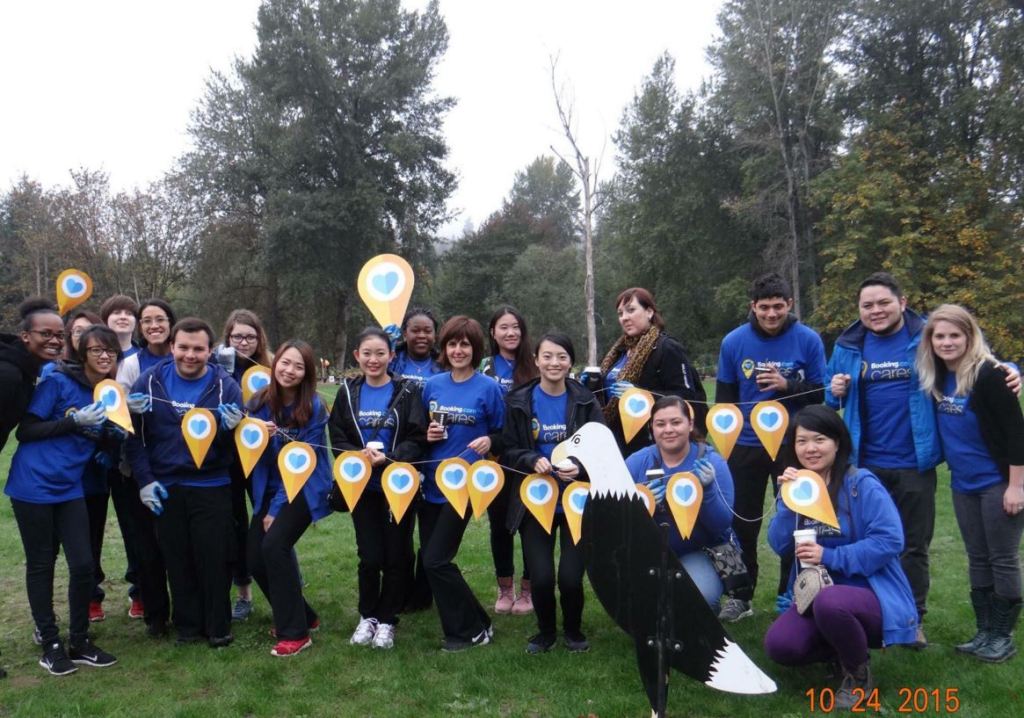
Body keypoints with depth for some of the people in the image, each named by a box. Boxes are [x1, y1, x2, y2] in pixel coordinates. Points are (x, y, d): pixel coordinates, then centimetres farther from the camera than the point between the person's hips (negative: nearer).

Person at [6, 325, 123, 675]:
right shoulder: (58, 382, -10)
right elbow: (25, 431, -12)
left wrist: (117, 431, -5)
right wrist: (75, 421, -21)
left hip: (70, 489, 5)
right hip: (34, 486, -4)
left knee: (83, 563, -1)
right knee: (41, 564, 6)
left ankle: (79, 642, 15)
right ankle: (50, 645, 17)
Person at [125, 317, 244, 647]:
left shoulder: (225, 385, -7)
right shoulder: (150, 381, -4)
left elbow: (237, 444, -6)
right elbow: (134, 434, 1)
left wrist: (229, 427, -28)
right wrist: (144, 480, -6)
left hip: (211, 487, -1)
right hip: (164, 487, 2)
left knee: (214, 560, 4)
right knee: (177, 561, 12)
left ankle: (218, 626, 21)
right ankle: (187, 625, 28)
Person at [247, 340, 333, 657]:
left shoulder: (313, 408, -15)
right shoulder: (260, 401, -2)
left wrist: (278, 508, -15)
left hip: (303, 489, -5)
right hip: (270, 489, 6)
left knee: (274, 545, -22)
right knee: (255, 555, -2)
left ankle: (296, 632, -10)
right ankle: (300, 615, 20)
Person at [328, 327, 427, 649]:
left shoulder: (407, 392, -4)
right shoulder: (348, 392, 5)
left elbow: (417, 440, -9)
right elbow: (337, 438, 2)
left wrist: (388, 458, -24)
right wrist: (358, 455, -18)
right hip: (362, 486, 2)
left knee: (396, 555, 4)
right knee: (369, 555, 3)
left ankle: (387, 620, 22)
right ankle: (367, 615, 25)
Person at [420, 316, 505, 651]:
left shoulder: (488, 388, -7)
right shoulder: (432, 385, 6)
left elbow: (502, 435, -1)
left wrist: (489, 442, -22)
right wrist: (426, 435, -6)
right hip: (431, 483, 6)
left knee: (436, 560, -9)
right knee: (430, 559, 11)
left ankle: (474, 629, 8)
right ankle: (458, 624, 32)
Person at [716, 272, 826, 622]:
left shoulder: (808, 340, -7)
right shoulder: (734, 341, -3)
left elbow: (820, 393, -4)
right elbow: (724, 397, 6)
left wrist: (787, 385, -21)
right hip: (745, 446, 1)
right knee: (743, 521, 9)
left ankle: (789, 594, 23)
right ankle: (741, 595, 22)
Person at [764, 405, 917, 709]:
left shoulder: (862, 484, -12)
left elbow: (890, 540, -20)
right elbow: (780, 546, -2)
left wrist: (830, 556, -22)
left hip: (870, 594, -5)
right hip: (816, 595, 6)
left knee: (829, 601, -38)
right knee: (779, 646, -18)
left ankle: (859, 674, -7)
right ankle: (846, 647, 13)